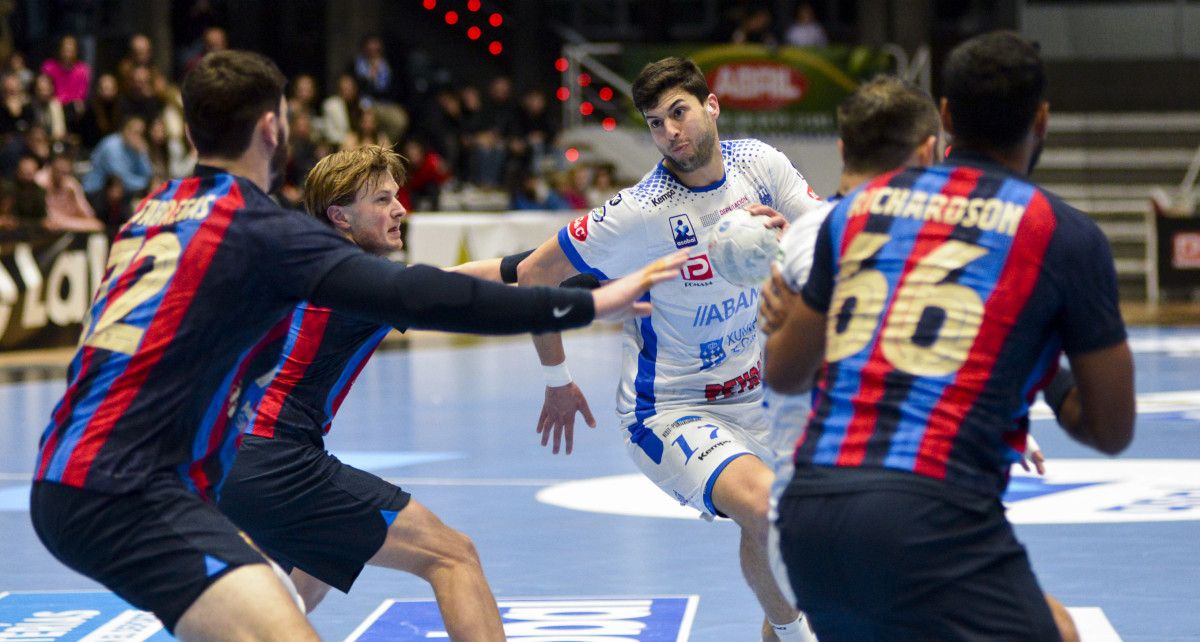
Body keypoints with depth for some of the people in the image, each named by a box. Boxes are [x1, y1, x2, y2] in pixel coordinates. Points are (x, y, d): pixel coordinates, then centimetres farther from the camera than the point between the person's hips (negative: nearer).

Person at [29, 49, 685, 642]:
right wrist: (587, 304, -19)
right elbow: (412, 295, -20)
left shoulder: (159, 204, 13)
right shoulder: (263, 228, -11)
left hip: (69, 475, 10)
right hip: (122, 495, -10)